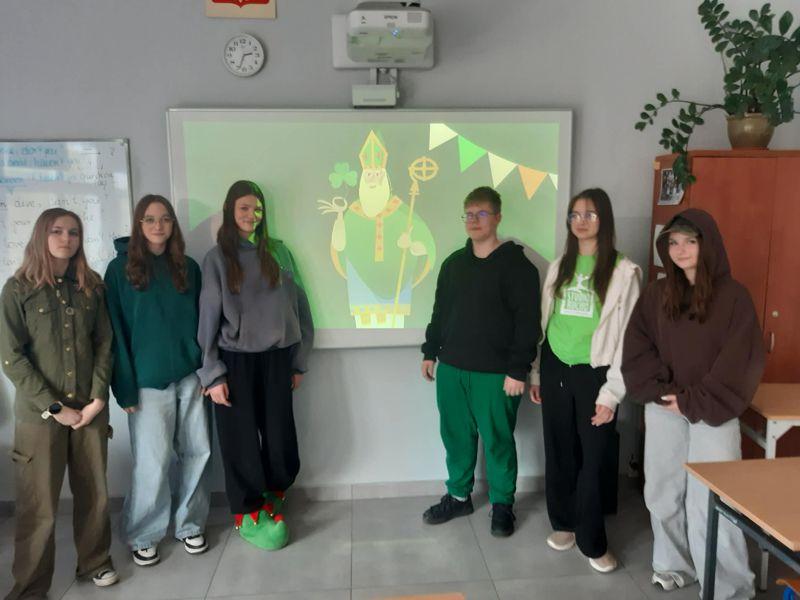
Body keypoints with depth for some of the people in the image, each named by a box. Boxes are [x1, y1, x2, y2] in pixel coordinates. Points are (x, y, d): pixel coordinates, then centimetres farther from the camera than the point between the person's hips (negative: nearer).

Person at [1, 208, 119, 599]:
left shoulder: (91, 286, 6)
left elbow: (104, 344, 5)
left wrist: (98, 397, -6)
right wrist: (54, 407, -11)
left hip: (90, 408, 3)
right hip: (39, 414, -3)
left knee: (94, 494, 11)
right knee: (39, 505, 4)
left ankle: (94, 562, 32)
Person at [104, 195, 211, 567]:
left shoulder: (188, 268, 10)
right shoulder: (121, 269, 0)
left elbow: (202, 321, 11)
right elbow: (116, 331, -4)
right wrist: (125, 387, -10)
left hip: (191, 376, 3)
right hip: (149, 381, -3)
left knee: (196, 454, 7)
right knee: (153, 462, 1)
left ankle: (190, 525, 25)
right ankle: (142, 536, 20)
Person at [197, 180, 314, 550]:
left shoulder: (279, 252, 6)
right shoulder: (218, 258, 0)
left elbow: (297, 306, 7)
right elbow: (209, 317, -2)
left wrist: (299, 360, 6)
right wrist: (212, 374, -7)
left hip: (276, 359, 2)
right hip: (236, 362, -2)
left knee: (280, 437, 5)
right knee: (241, 441, 6)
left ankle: (271, 500, 29)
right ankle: (247, 514, 23)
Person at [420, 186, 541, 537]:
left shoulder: (517, 265, -8)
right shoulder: (453, 263, 10)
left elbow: (527, 322, -12)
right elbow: (440, 312, 17)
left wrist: (518, 370, -16)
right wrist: (430, 351, 13)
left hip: (496, 373, -5)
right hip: (451, 369, 5)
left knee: (498, 441, 7)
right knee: (456, 436, 14)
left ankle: (502, 504, 26)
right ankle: (458, 496, 32)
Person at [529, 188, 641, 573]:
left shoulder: (624, 271, -7)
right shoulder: (558, 267, 9)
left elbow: (626, 335, -9)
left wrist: (611, 392, -12)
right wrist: (535, 373, 11)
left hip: (593, 373, -4)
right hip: (556, 369, 4)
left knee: (594, 460, 3)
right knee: (559, 452, 14)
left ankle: (592, 542, 20)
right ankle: (563, 523, 33)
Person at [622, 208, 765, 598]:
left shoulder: (733, 296, -5)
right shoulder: (656, 294, 5)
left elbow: (741, 362, -9)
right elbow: (636, 348, 4)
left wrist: (695, 402, -12)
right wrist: (659, 389, -9)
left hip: (712, 414, -4)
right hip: (662, 411, 4)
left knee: (710, 500, -3)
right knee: (663, 493, 11)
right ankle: (673, 564, 30)